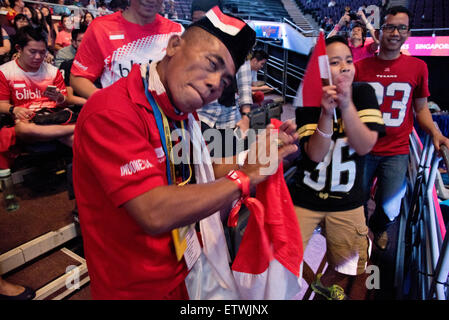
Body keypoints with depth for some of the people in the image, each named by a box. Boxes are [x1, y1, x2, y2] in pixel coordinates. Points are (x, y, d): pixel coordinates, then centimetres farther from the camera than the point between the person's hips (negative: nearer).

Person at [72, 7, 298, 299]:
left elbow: (202, 173, 6)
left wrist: (257, 156, -8)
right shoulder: (112, 112, -27)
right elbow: (155, 214, -34)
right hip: (135, 288, -7)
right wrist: (247, 175, -26)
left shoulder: (184, 113, -1)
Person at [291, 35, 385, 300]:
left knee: (347, 268, 18)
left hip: (347, 199, 2)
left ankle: (326, 283, 50)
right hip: (306, 196, -1)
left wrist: (347, 105, -29)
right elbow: (315, 154, -18)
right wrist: (327, 113, -32)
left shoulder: (364, 93, -7)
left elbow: (364, 146, -17)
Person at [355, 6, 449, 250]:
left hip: (396, 152, 1)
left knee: (389, 209, 5)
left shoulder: (417, 67, 2)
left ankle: (378, 228, 42)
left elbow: (421, 108, 9)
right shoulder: (360, 67, -1)